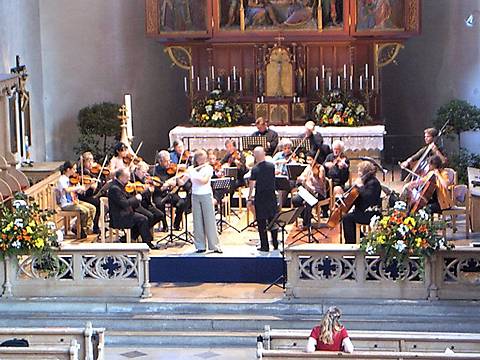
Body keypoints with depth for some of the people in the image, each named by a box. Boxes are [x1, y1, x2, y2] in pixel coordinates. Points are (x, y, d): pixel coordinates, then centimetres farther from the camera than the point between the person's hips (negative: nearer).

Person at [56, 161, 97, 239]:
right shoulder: (62, 179, -13)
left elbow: (80, 191, 10)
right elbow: (67, 190, -33)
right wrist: (79, 187, -29)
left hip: (74, 201, 8)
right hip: (66, 204, -8)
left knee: (92, 208, -3)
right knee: (85, 210, -24)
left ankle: (87, 229, 3)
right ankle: (81, 230, -4)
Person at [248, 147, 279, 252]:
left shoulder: (255, 169, -14)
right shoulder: (271, 166, -2)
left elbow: (252, 185, -15)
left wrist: (249, 197, -6)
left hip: (260, 198, -4)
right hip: (271, 195, 4)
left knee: (262, 222, 3)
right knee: (273, 220, 13)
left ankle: (265, 246, 3)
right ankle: (275, 244, 18)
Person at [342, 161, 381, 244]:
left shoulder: (373, 183, -18)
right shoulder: (368, 181, 12)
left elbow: (367, 197, -31)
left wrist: (360, 186, -23)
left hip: (370, 214, -11)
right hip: (365, 211, 11)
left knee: (347, 218, -15)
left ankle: (350, 242, -7)